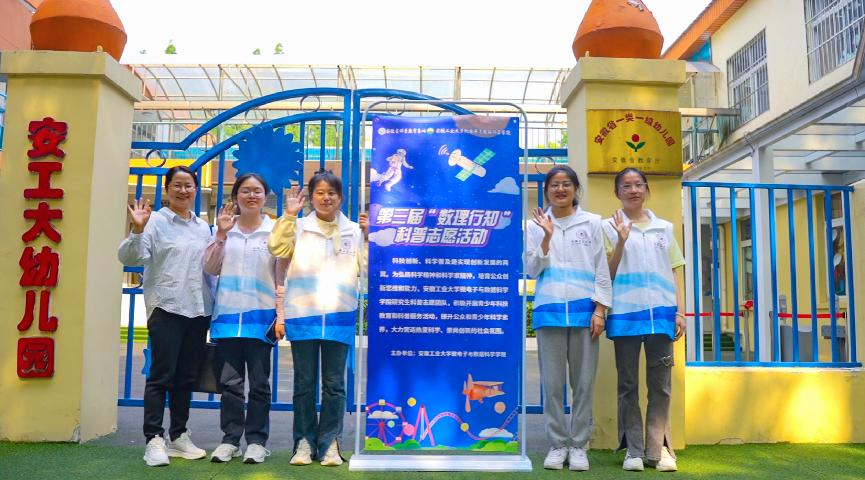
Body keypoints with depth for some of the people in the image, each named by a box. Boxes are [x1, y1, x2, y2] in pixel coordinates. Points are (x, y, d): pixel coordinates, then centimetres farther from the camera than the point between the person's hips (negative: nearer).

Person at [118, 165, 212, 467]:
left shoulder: (203, 227, 16)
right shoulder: (155, 222, -2)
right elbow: (130, 258, -14)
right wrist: (137, 230, -26)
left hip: (198, 310, 6)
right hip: (166, 308, -5)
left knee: (186, 377, 11)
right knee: (161, 375, -5)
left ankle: (178, 436, 21)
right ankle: (154, 439, 3)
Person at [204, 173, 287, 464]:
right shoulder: (224, 227, 8)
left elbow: (282, 277, 2)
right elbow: (210, 269, 3)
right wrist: (221, 235, -7)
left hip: (260, 316, -2)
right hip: (228, 314, 2)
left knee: (259, 382, 5)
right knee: (230, 381, 6)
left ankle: (256, 441, 13)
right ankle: (230, 439, 16)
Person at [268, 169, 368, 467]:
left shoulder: (354, 230, 10)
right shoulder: (299, 227, 7)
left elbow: (368, 268, 6)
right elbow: (277, 248, -8)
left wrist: (370, 237, -6)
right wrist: (289, 215, -13)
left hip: (339, 315, 0)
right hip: (303, 314, 0)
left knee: (334, 383, 5)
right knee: (305, 382, 7)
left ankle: (329, 443, 13)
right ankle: (304, 442, 15)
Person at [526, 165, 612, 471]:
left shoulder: (592, 223, 8)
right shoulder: (536, 225, 9)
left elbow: (601, 270, 5)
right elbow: (532, 270, 3)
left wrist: (599, 310, -3)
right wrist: (547, 237, -9)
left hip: (583, 309, 0)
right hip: (549, 310, 0)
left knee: (584, 382, 3)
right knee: (552, 382, 3)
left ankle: (578, 446, 12)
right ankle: (557, 444, 13)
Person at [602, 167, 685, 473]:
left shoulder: (664, 228, 15)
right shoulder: (609, 227, 6)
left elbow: (674, 274, 14)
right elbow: (607, 274, 1)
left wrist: (680, 312, 5)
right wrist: (621, 241, -11)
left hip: (661, 314, 2)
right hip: (625, 314, -2)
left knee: (660, 384, 4)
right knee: (628, 385, 3)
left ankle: (658, 448, 11)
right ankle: (634, 450, 10)